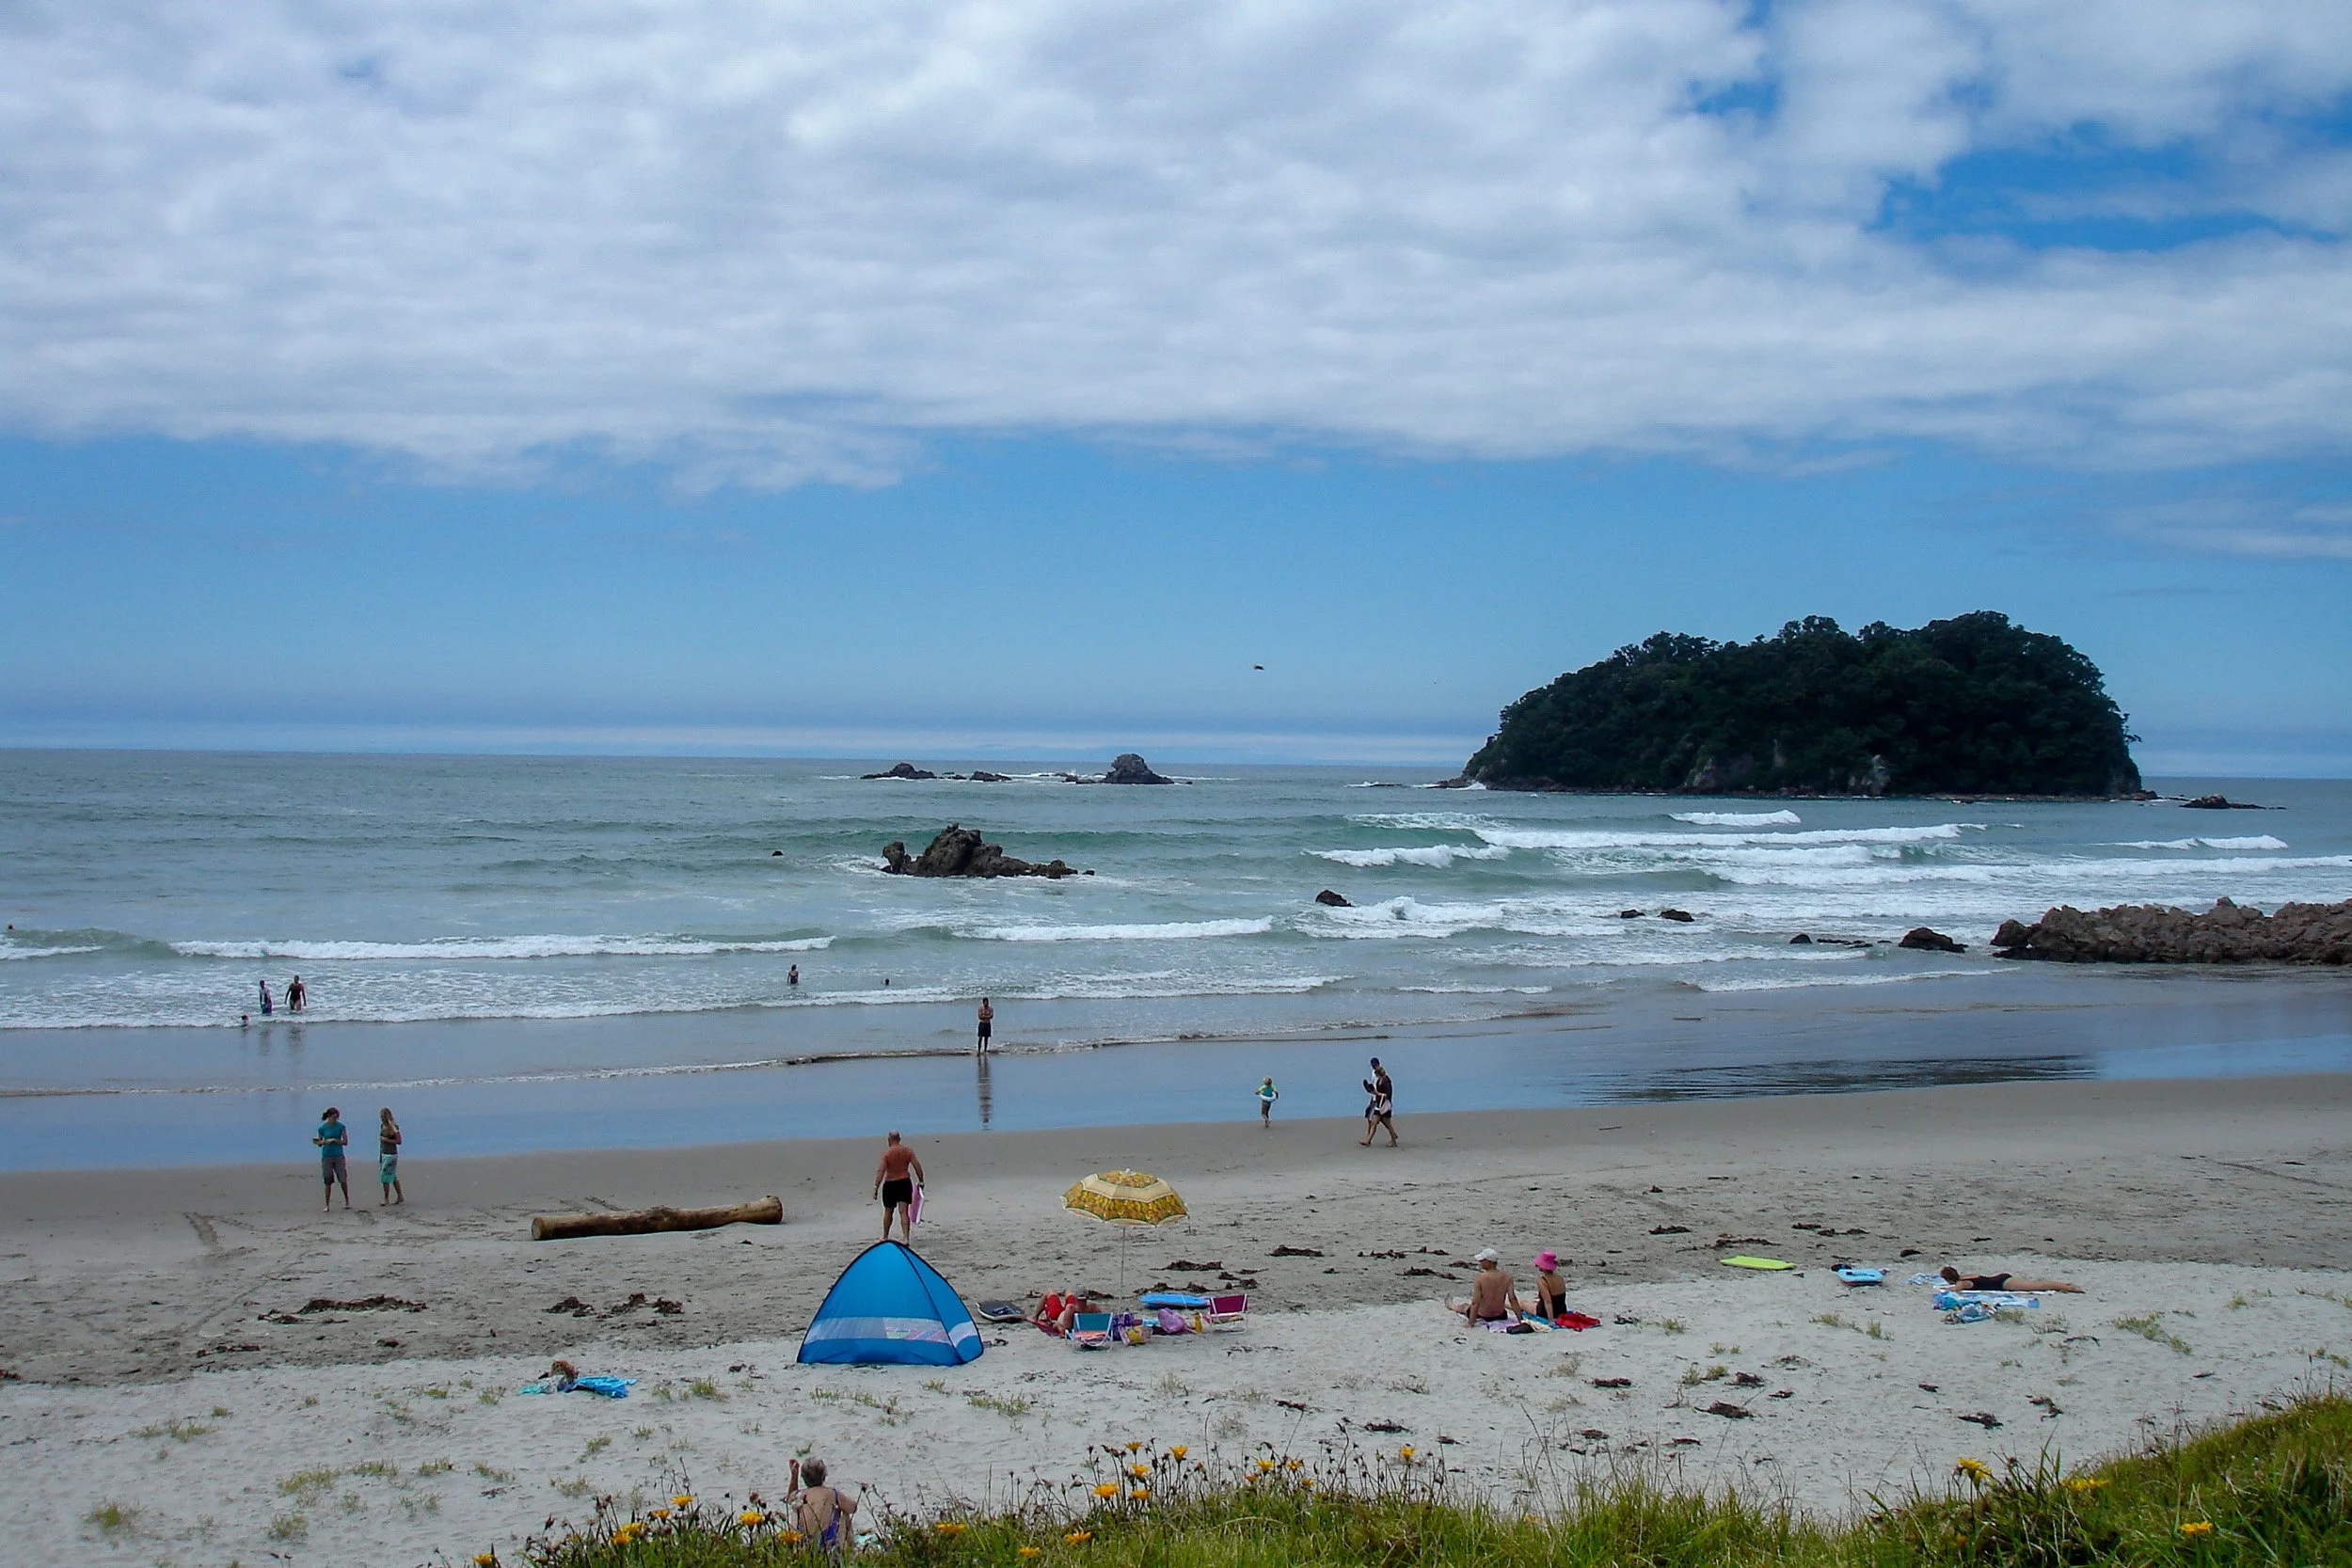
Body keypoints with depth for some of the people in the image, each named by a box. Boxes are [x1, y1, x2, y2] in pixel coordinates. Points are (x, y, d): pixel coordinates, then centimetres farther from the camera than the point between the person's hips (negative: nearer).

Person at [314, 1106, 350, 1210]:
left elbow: (345, 1142, -5)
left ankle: (347, 1201, 18)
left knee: (343, 1180, -1)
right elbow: (320, 1143, 8)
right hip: (327, 1157, 0)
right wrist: (321, 1142, -15)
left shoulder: (341, 1127, -2)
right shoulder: (322, 1128, -1)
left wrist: (333, 1140, -16)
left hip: (338, 1156, 0)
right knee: (328, 1182, 0)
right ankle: (327, 1205, 7)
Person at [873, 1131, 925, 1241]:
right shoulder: (908, 1151, 1)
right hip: (905, 1182, 2)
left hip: (890, 1184, -2)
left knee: (888, 1212, 16)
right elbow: (917, 1167, 0)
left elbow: (881, 1171, -16)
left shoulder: (886, 1152, -10)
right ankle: (906, 1238, -12)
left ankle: (885, 1237, 33)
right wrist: (921, 1182, 10)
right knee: (904, 1212, 1)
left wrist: (876, 1188, -15)